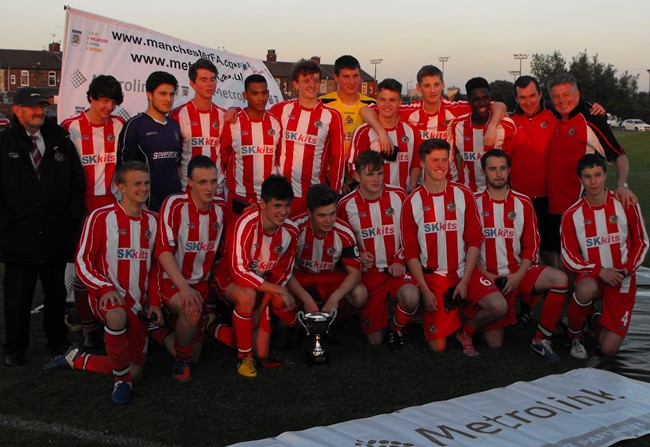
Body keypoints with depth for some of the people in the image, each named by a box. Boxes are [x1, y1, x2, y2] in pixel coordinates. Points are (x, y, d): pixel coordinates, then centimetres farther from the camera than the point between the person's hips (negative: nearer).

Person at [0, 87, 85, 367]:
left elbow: (78, 183, 10)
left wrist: (72, 219, 2)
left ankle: (57, 340, 29)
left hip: (56, 236, 2)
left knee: (56, 292, 13)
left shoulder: (61, 141, 8)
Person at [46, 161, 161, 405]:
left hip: (138, 304, 5)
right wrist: (105, 288, -21)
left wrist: (154, 302, 4)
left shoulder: (153, 220, 8)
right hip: (107, 296, -5)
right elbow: (83, 261, -6)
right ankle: (121, 379, -18)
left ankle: (77, 359, 24)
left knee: (134, 371, 3)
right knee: (117, 315, -42)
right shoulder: (101, 217, -8)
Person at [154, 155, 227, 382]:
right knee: (192, 309, -36)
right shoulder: (175, 204, -16)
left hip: (202, 283, 5)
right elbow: (164, 250, -20)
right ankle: (181, 361, -10)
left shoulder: (221, 207, -1)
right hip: (173, 281, -5)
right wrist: (184, 287, -29)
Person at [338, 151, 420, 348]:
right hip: (368, 273, 0)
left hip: (396, 268, 0)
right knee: (375, 339, 0)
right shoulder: (346, 205, -4)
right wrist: (358, 255, -13)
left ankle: (396, 328, 1)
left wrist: (400, 261, -9)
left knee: (411, 297, -35)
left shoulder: (398, 196, -2)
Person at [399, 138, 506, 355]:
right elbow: (410, 251, -2)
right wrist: (425, 289, -9)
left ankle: (466, 330, 7)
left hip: (464, 271, 1)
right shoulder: (412, 202, -2)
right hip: (432, 276, -1)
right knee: (438, 346, -6)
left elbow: (474, 240, -1)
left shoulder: (463, 195, 0)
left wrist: (465, 280, -11)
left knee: (499, 306, -24)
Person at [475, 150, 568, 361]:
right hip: (487, 276, -2)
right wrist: (485, 275, -12)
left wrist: (518, 275, -10)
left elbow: (531, 245, 4)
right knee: (494, 344, -7)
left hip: (518, 273, 3)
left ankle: (541, 340, -13)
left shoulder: (522, 203, 5)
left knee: (560, 279, -27)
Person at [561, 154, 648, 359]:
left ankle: (598, 320, 27)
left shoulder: (626, 205, -6)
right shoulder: (572, 214, -7)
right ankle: (574, 335, -9)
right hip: (590, 275, 0)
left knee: (608, 349, -11)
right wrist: (600, 271, -20)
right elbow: (569, 257, -6)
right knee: (586, 290, -41)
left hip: (622, 280, 0)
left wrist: (627, 269, -12)